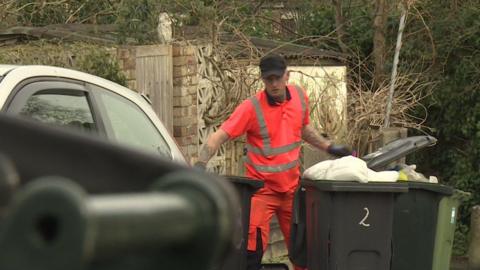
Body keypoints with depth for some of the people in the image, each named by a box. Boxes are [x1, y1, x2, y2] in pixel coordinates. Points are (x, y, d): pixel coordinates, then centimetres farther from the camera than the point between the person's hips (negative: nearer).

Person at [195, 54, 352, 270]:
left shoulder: (299, 96, 1)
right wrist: (200, 164, -34)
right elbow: (219, 136, -21)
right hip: (262, 188, -5)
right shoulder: (251, 108, -15)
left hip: (292, 187, 5)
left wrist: (330, 147, 18)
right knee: (253, 248, -10)